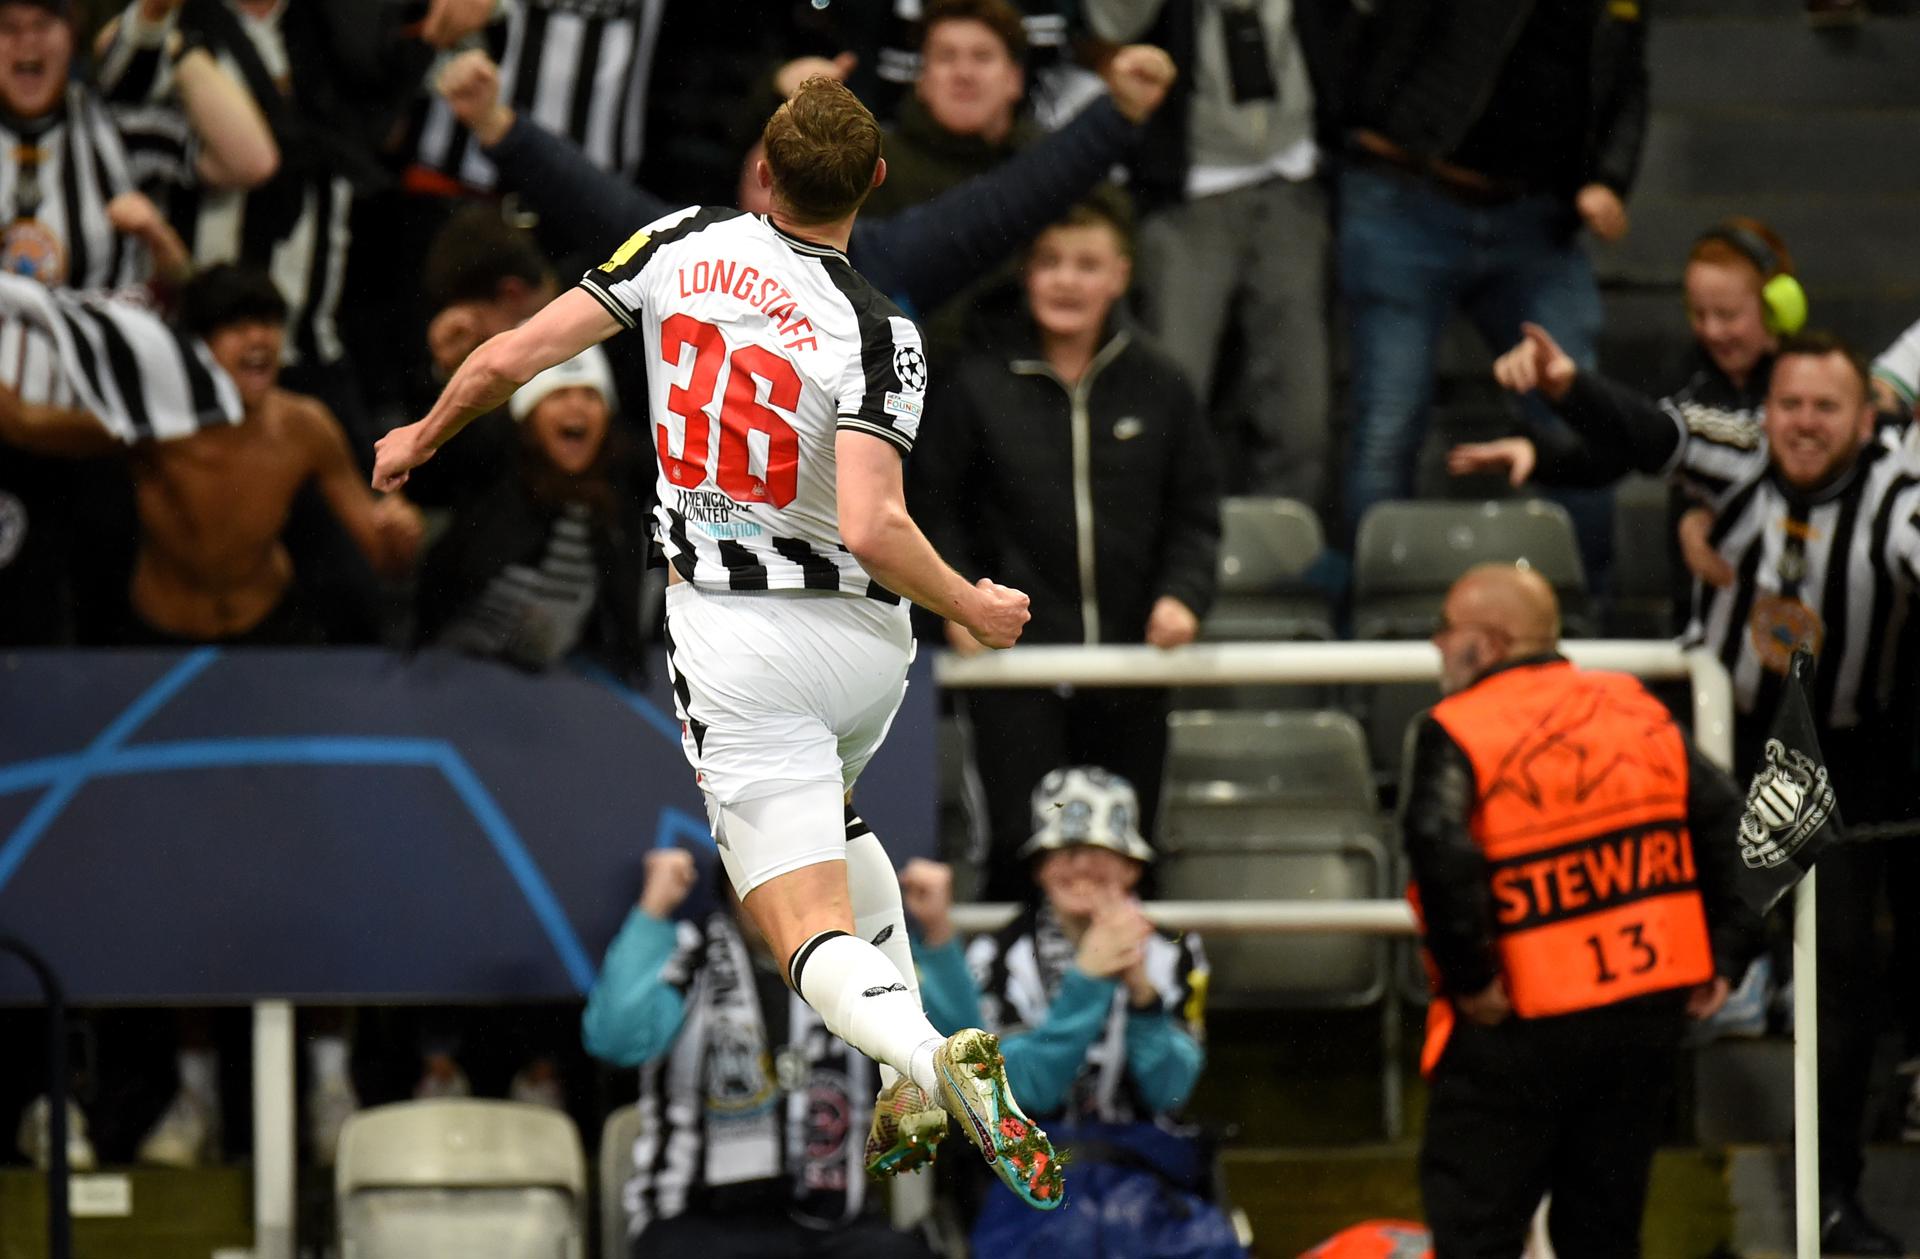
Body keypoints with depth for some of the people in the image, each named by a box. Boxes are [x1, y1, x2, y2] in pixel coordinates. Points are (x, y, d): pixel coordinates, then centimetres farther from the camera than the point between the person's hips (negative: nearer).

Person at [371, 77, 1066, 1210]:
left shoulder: (685, 244, -5)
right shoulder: (876, 331, -12)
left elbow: (510, 359, -2)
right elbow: (873, 529, -23)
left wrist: (425, 435, 18)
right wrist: (972, 609, -5)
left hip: (734, 642, -1)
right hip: (863, 638, 1)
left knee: (816, 941, -5)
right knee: (826, 818, 34)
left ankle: (923, 1051, -36)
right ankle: (919, 1086, 27)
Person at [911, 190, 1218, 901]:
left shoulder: (1159, 389, 4)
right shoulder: (981, 388, -1)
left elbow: (1195, 515, 11)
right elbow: (936, 507, 7)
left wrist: (1182, 595, -6)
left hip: (1128, 667, 2)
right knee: (1017, 847, -12)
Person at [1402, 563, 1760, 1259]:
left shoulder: (1454, 734, -10)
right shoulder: (1635, 712, 8)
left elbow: (1440, 852, -27)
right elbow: (1727, 818, 5)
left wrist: (1467, 978, -18)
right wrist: (1723, 950, 8)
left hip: (1520, 1025, -6)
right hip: (1651, 1012, 6)